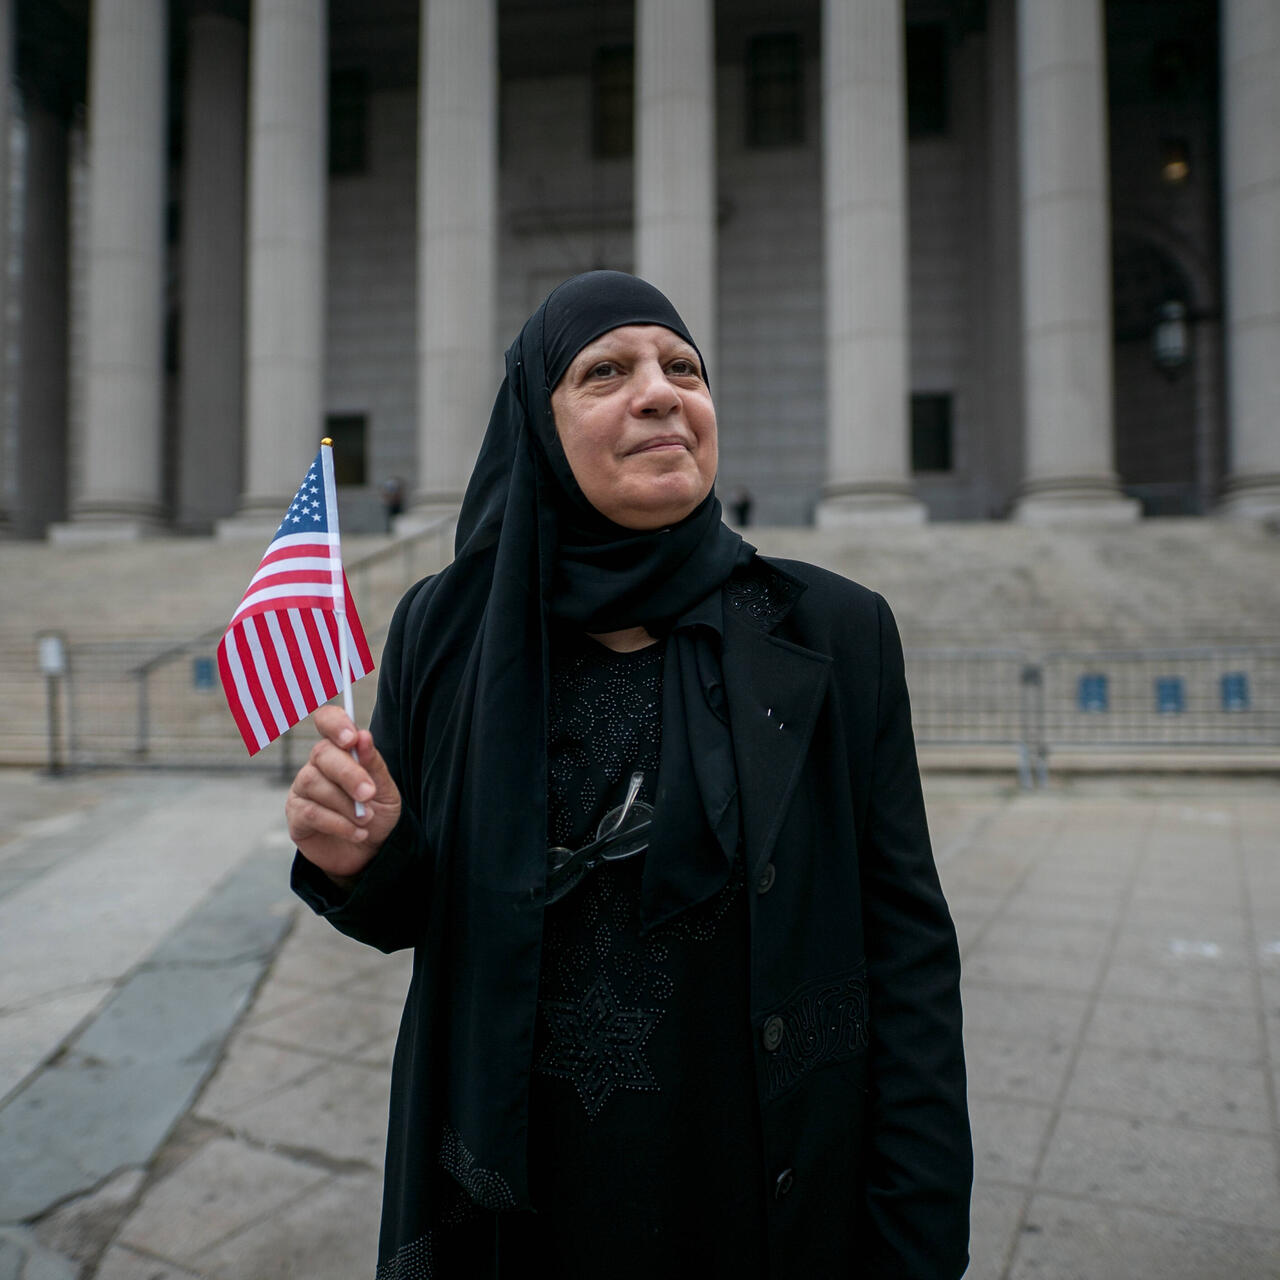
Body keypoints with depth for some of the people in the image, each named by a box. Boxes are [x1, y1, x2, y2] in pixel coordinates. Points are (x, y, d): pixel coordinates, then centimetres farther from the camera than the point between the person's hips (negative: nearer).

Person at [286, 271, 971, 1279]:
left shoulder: (835, 631, -10)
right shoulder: (448, 632, -7)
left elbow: (906, 946, -8)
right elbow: (418, 914, 3)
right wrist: (365, 861, -19)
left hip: (774, 1197, 0)